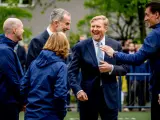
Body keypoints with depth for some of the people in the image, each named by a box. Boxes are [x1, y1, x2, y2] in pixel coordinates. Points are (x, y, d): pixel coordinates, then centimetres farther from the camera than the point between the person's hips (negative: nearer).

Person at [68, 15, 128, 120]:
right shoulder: (81, 47, -1)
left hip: (109, 96, 1)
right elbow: (72, 72, -2)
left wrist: (111, 68, -14)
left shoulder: (116, 45, 3)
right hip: (88, 96, -1)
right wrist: (78, 90, -17)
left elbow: (124, 69, 7)